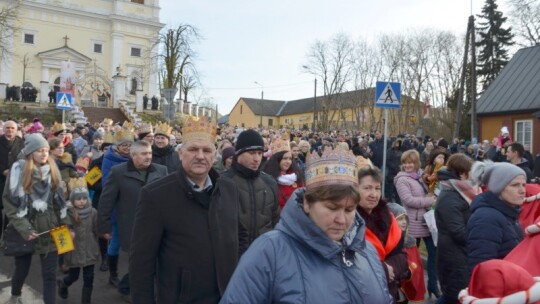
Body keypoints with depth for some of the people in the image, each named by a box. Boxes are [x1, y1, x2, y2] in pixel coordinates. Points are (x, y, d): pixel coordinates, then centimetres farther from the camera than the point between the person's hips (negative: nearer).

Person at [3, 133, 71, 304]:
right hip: (25, 230, -2)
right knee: (22, 270, 16)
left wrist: (67, 225, 3)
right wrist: (24, 228, -16)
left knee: (50, 274, 1)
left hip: (49, 229, 2)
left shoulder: (52, 170, 3)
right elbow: (9, 203, -9)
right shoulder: (18, 169, -9)